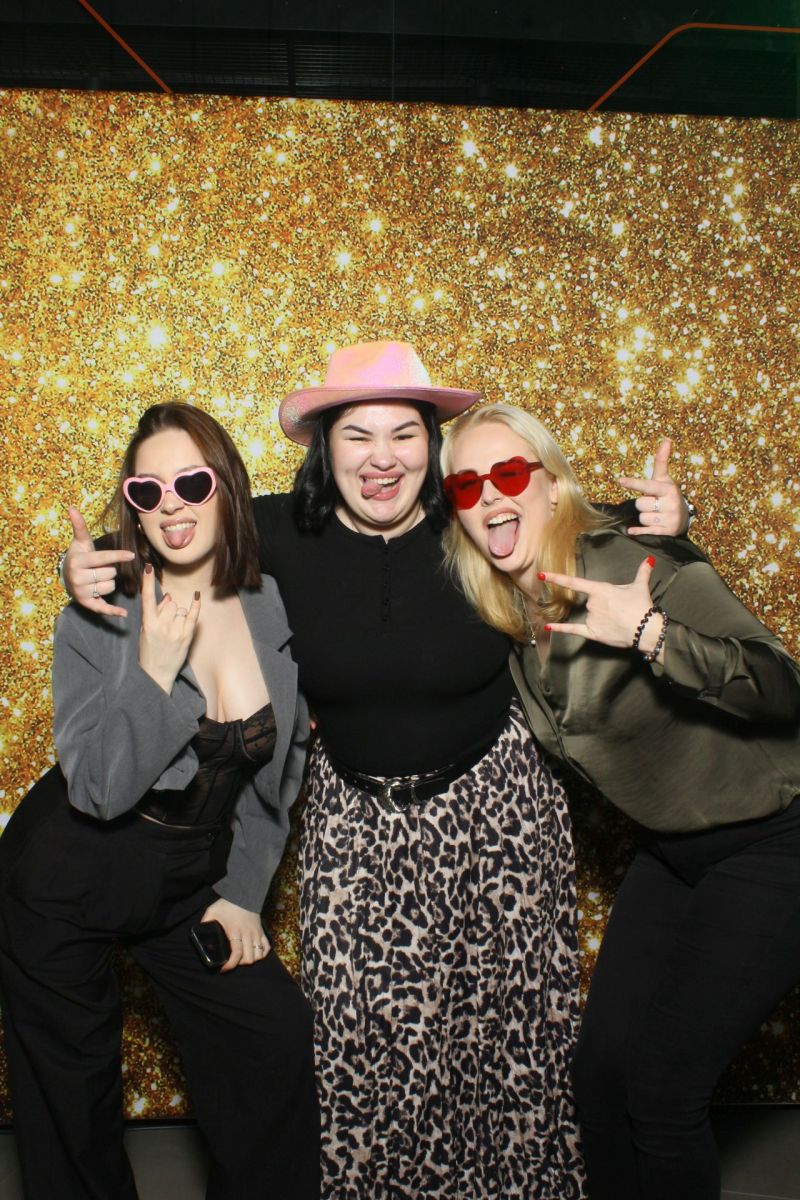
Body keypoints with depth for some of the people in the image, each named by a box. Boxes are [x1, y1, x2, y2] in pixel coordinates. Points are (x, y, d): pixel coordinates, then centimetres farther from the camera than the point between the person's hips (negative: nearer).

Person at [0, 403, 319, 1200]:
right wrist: (155, 672, -31)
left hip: (190, 879, 3)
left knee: (277, 1036, 1)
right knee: (69, 1079, 13)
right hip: (67, 877, -2)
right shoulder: (97, 622, -16)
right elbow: (98, 790, -21)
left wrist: (242, 890, 1)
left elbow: (279, 769, 2)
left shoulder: (277, 612, -8)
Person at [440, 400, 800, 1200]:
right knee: (600, 1069, 6)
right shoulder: (509, 609, -3)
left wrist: (652, 634, -39)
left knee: (663, 1084, -5)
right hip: (673, 850, 6)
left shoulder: (638, 563, -22)